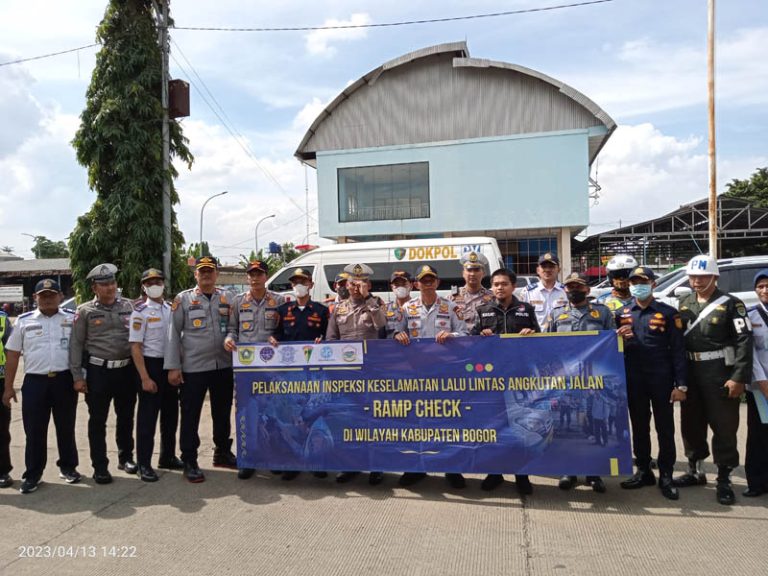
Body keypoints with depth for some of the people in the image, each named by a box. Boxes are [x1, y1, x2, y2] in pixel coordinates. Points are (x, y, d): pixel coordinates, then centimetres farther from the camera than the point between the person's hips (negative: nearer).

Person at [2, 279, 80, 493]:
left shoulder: (73, 319, 3)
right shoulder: (24, 321, 5)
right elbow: (13, 355, 7)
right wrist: (8, 386, 4)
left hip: (65, 380, 0)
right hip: (35, 381, 0)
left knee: (66, 427, 10)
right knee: (34, 430, 4)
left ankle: (68, 467, 24)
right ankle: (33, 474, 16)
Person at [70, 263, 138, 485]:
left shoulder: (127, 306, 6)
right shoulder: (85, 311, -1)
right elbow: (76, 344, -1)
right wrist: (77, 376, -6)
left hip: (127, 369, 3)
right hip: (98, 371, -2)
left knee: (126, 417, 14)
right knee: (97, 421, 4)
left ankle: (125, 457, 30)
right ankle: (100, 467, 15)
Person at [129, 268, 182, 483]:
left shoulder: (171, 309, 8)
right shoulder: (140, 312, -8)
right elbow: (135, 347, -12)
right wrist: (145, 378, -17)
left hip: (170, 365, 6)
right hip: (151, 365, -6)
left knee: (171, 414, 14)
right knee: (148, 416, -1)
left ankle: (168, 457, 28)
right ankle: (144, 464, 10)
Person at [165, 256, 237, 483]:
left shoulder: (228, 298, 7)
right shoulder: (183, 299, 0)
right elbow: (173, 334, -2)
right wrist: (173, 367, -7)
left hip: (224, 366, 3)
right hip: (193, 368, -3)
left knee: (223, 413, 15)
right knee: (190, 416, 3)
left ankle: (223, 452, 31)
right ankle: (189, 462, 14)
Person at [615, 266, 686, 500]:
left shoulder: (668, 313, -2)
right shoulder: (621, 314, 7)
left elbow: (678, 350, -5)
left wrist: (681, 385, -10)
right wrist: (619, 338, -12)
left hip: (661, 380, -3)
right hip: (634, 381, 3)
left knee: (665, 428, 5)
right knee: (639, 427, 12)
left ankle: (666, 476, 17)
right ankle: (643, 471, 24)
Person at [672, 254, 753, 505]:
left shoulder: (731, 304, -4)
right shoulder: (684, 304, 11)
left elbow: (744, 341, -10)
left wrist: (739, 377, -17)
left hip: (720, 373, -5)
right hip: (691, 372, 5)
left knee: (724, 427, 1)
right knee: (691, 423, 13)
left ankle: (724, 479, 12)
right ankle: (695, 470, 29)